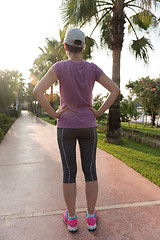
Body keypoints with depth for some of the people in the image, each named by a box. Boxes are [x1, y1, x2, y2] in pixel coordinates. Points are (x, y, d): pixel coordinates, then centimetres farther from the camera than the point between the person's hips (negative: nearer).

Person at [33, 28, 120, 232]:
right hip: (88, 127, 2)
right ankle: (91, 217, 23)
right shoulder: (92, 68, 1)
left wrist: (53, 114, -7)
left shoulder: (60, 66, -6)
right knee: (90, 171, 11)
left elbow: (37, 90, -18)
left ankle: (71, 218, 23)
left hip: (66, 127, -1)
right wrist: (99, 112, 1)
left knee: (69, 172, 10)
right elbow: (115, 90, -3)